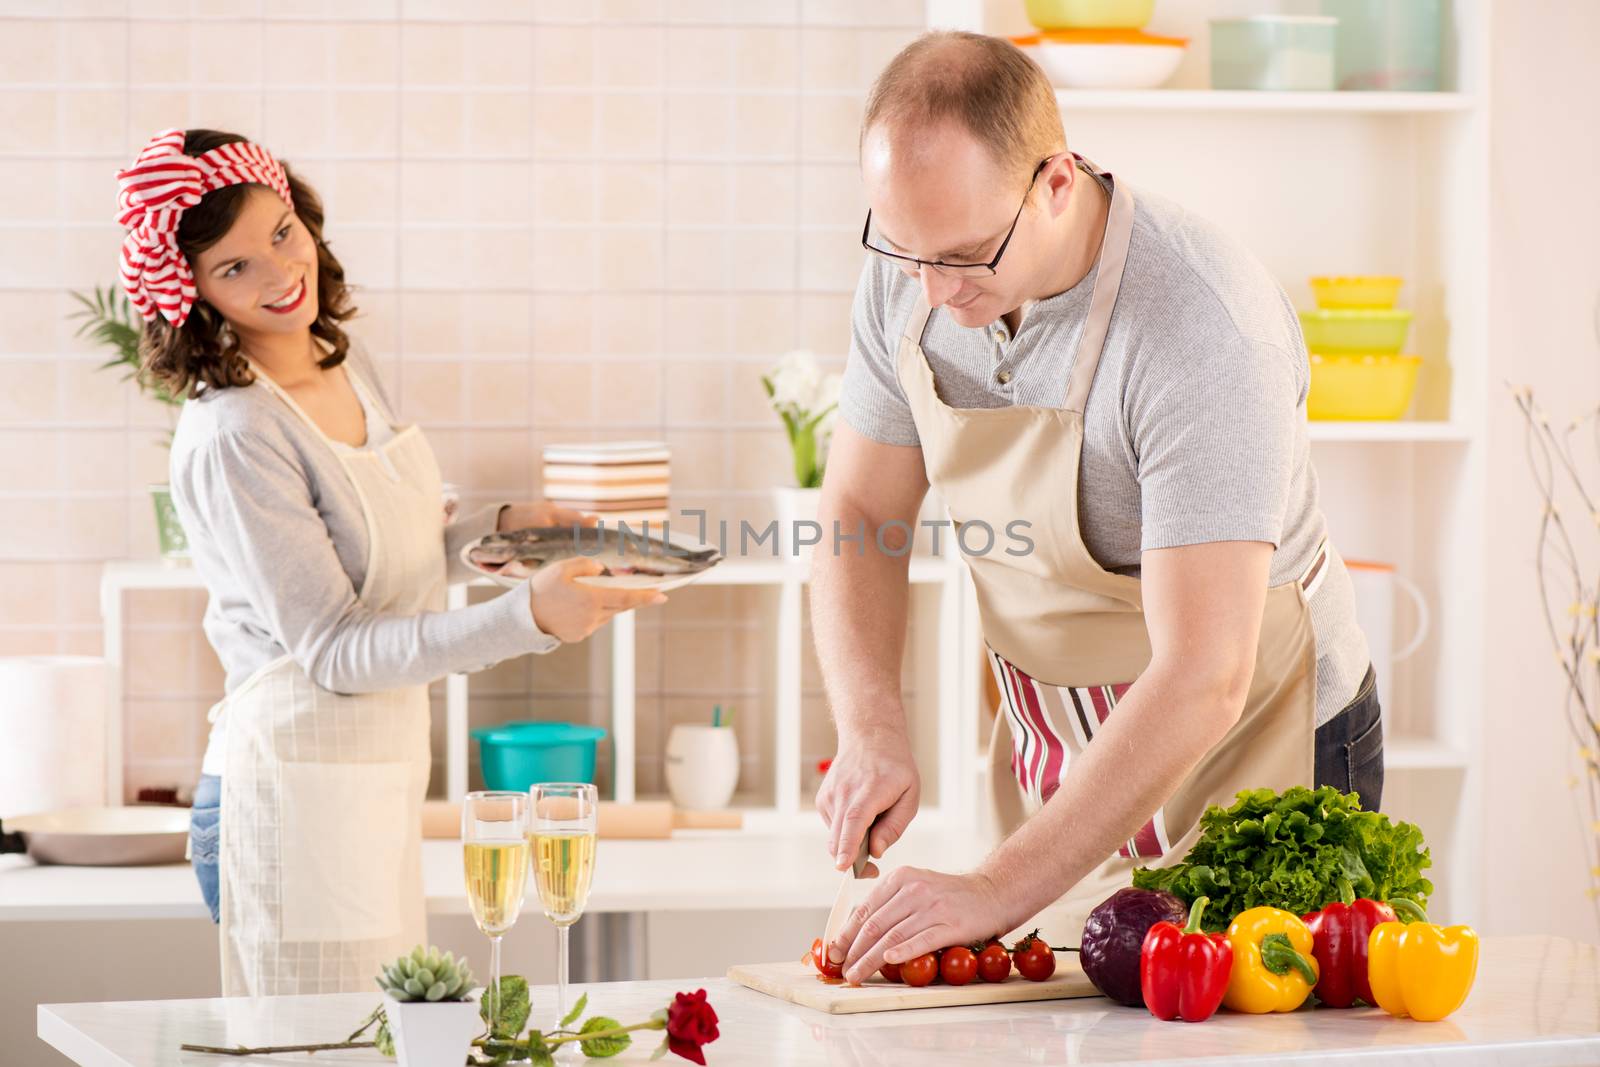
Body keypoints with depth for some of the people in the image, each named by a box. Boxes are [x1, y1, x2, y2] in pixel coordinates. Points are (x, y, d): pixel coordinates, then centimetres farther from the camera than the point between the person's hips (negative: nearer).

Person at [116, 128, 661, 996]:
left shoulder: (347, 367, 8)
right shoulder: (232, 436, -19)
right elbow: (333, 652, -20)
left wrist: (495, 530, 8)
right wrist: (526, 618, -29)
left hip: (382, 776, 9)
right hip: (300, 786, -9)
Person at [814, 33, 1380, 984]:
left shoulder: (1205, 329, -31)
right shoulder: (913, 274, -10)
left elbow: (1200, 680, -35)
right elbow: (862, 514, 2)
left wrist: (997, 893, -38)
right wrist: (872, 731, -16)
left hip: (1257, 758, -5)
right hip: (1057, 761, 5)